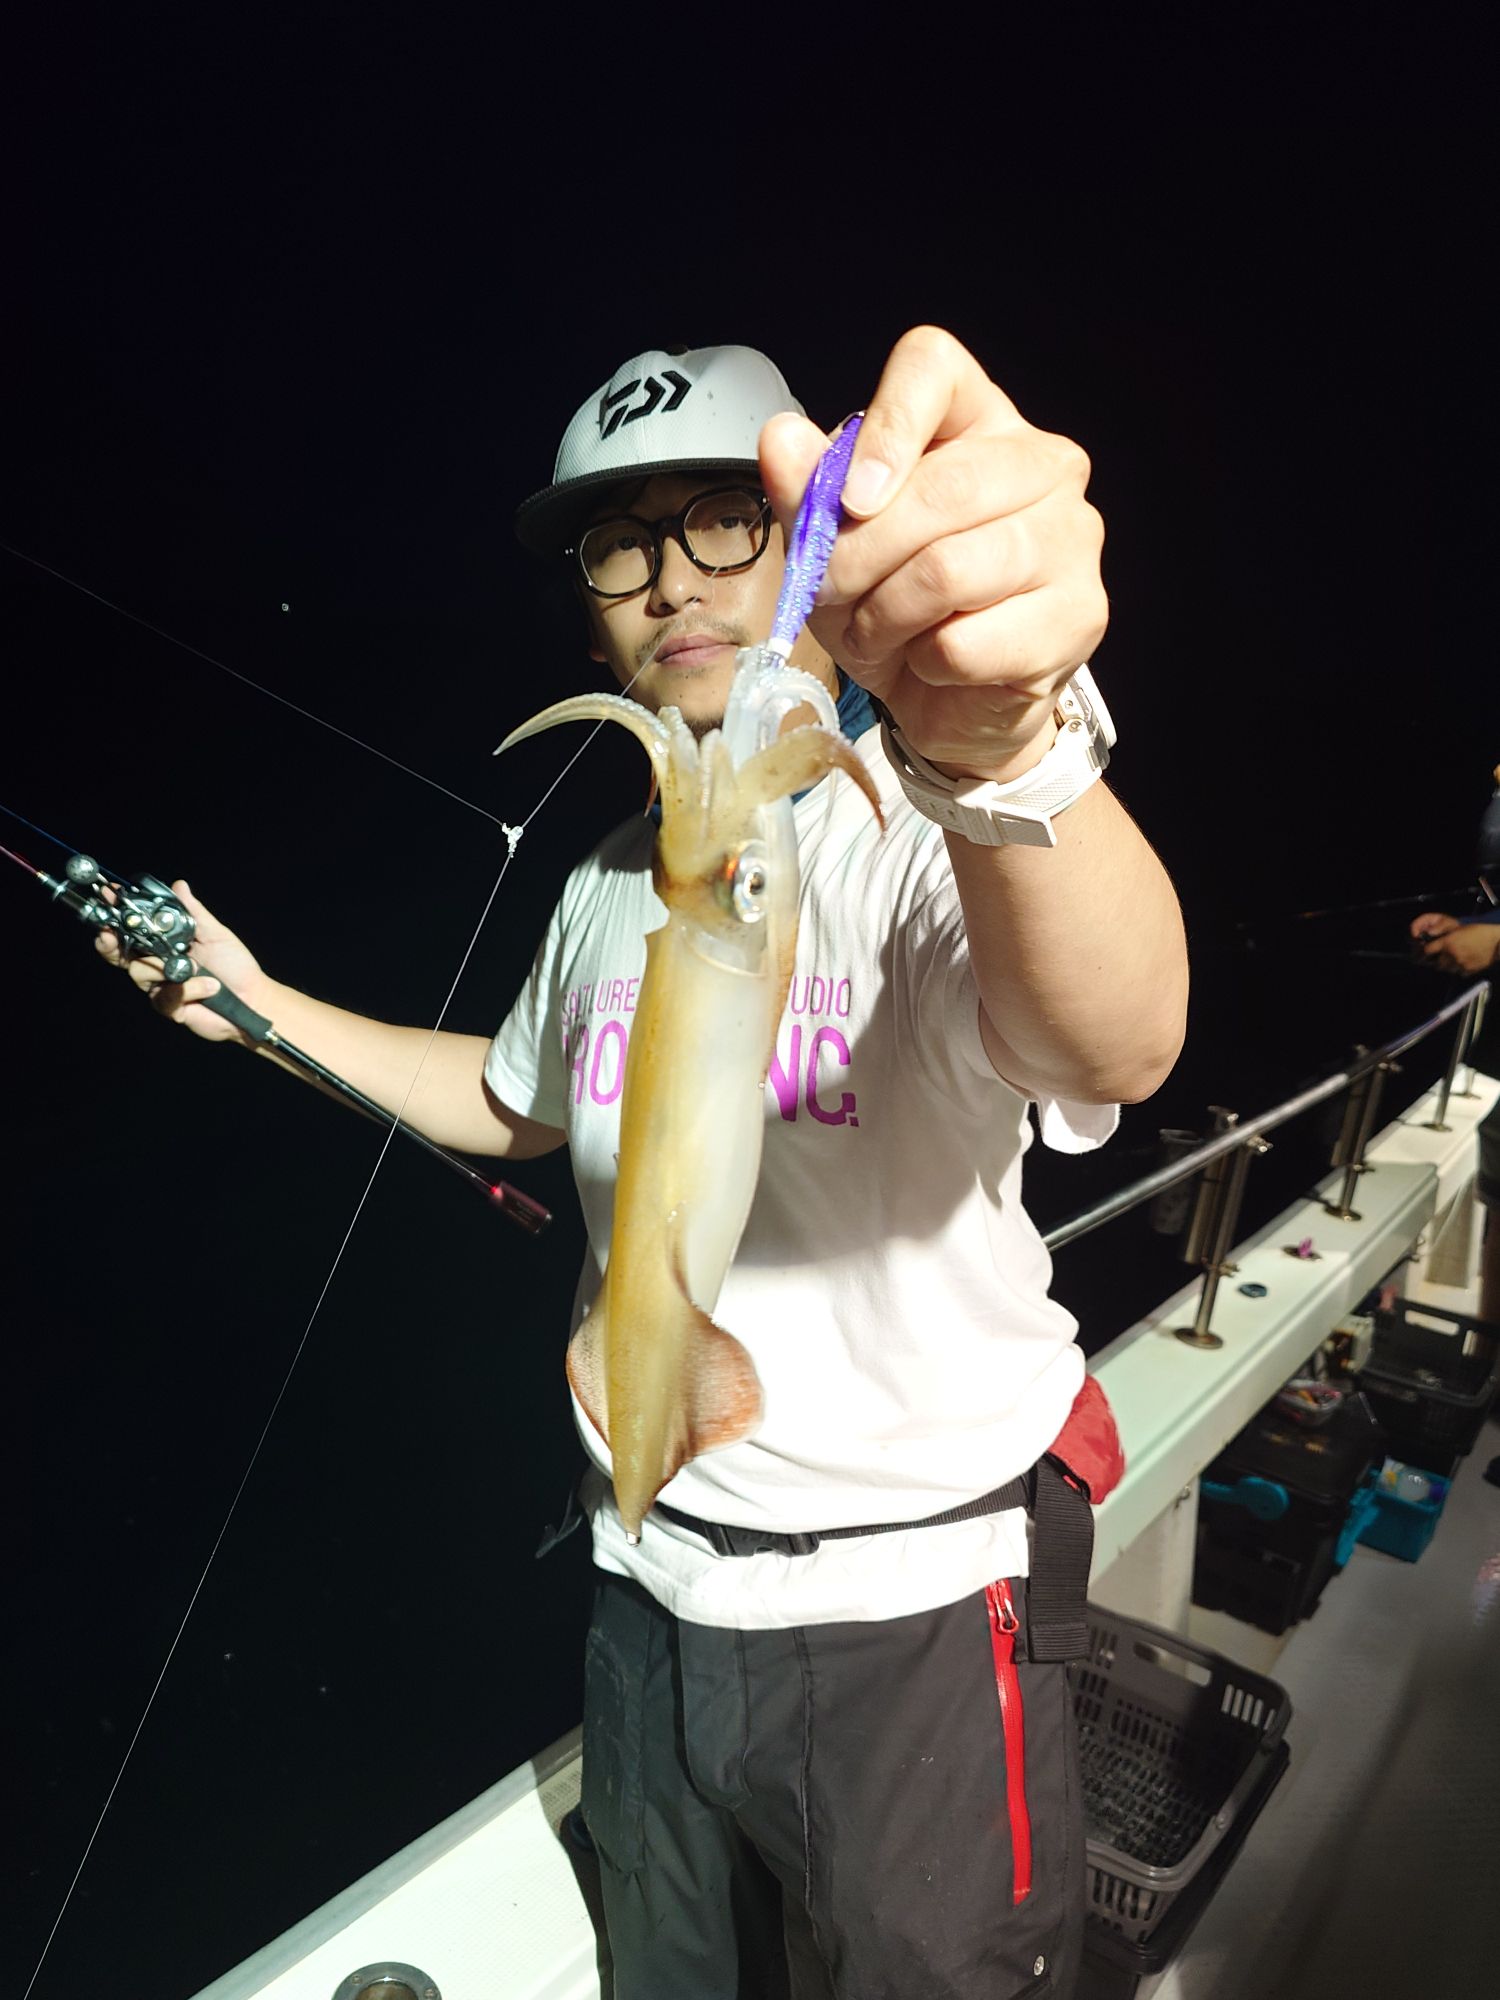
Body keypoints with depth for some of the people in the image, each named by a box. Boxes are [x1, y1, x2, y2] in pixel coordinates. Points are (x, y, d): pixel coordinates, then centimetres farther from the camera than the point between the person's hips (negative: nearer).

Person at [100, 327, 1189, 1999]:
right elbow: (517, 1107, 19)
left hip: (912, 1622, -5)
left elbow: (1114, 1056, -41)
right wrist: (261, 1005, 10)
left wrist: (997, 742, -61)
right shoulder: (611, 884, 3)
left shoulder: (952, 836, -19)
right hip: (652, 1603, 6)